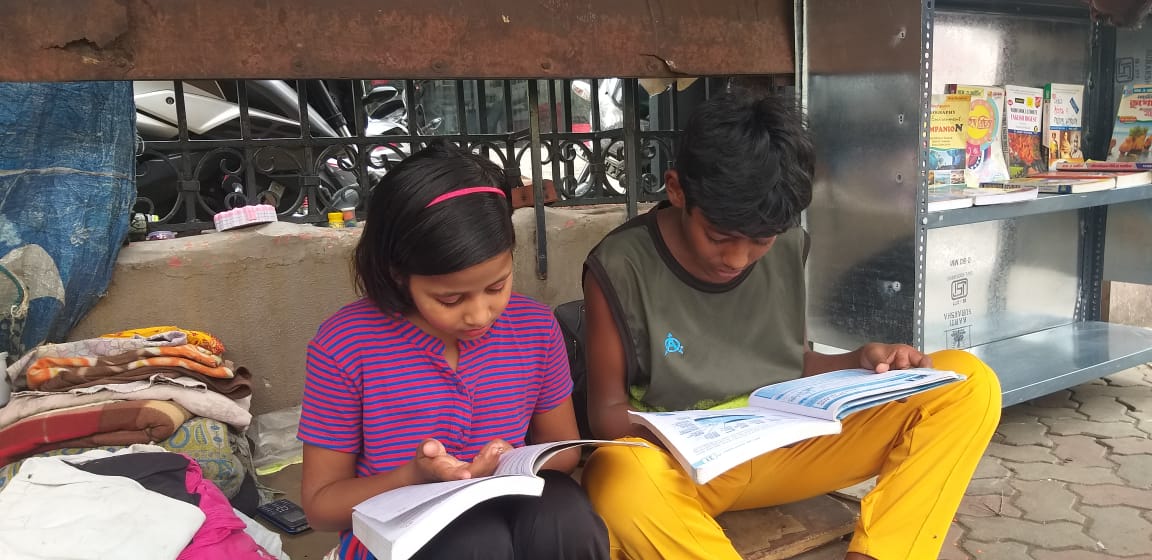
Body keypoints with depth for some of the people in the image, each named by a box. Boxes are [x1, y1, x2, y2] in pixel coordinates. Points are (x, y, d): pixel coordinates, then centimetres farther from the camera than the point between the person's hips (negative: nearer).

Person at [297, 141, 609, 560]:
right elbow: (320, 503, -4)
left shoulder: (535, 326, -5)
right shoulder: (346, 344, -14)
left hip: (513, 518, 3)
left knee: (563, 513, -30)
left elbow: (562, 448, 9)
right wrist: (415, 477, -23)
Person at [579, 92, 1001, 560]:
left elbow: (791, 360, 12)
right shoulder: (620, 268, -13)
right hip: (682, 464, -4)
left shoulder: (788, 248, 0)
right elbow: (607, 410, -7)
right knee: (618, 479, -42)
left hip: (788, 444, 5)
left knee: (970, 385, -11)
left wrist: (861, 361, -8)